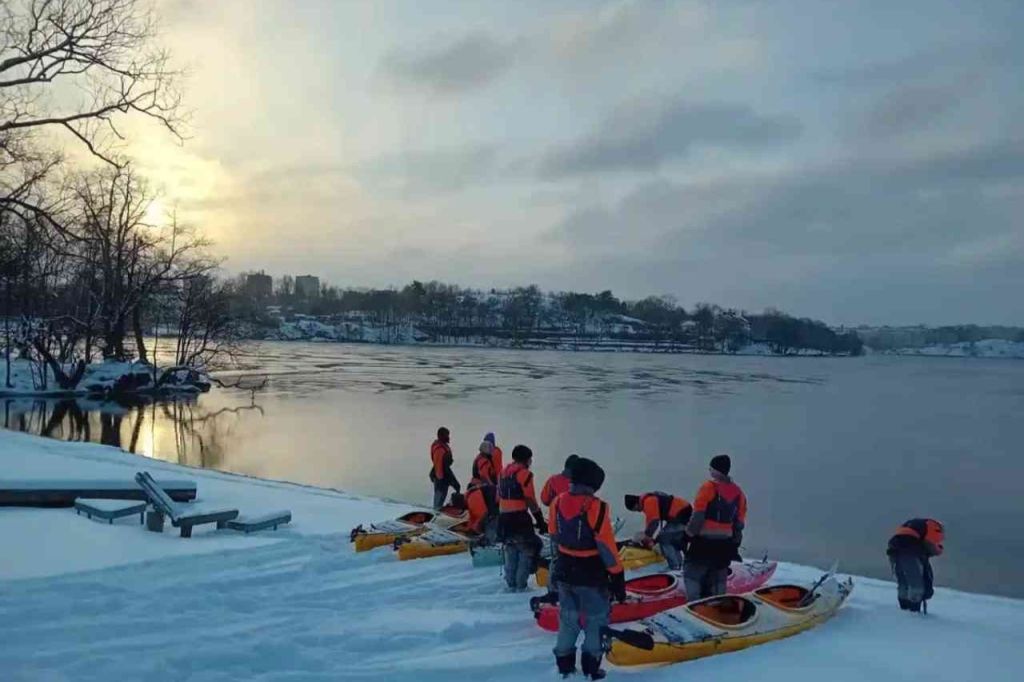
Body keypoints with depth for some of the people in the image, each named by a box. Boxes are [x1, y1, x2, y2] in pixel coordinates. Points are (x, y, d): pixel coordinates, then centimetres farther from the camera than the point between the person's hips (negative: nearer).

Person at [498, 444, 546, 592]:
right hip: (520, 520, -8)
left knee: (511, 550, 19)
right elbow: (531, 501, -13)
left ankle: (511, 584, 24)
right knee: (528, 550, 2)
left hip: (503, 519, 8)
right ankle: (520, 585, -1)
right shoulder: (524, 474, -10)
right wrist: (541, 522, -7)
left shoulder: (504, 472, 13)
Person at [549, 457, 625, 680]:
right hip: (592, 576, -5)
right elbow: (606, 546, -19)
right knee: (595, 621, 11)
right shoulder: (596, 507, -22)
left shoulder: (558, 503, -4)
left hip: (565, 572, 5)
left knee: (568, 619, 19)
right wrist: (617, 576, -10)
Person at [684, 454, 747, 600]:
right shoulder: (738, 492, 6)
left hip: (705, 541, -6)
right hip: (725, 544, 6)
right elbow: (739, 523, 9)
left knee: (692, 572, 3)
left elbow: (698, 516, -15)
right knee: (718, 579, 16)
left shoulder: (709, 487, -13)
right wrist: (735, 544, 16)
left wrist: (689, 534, -5)